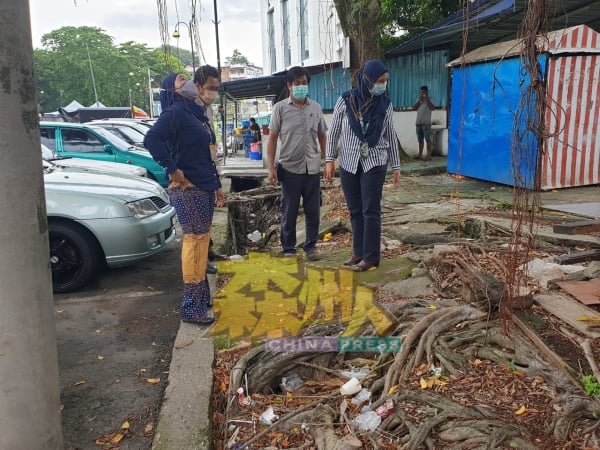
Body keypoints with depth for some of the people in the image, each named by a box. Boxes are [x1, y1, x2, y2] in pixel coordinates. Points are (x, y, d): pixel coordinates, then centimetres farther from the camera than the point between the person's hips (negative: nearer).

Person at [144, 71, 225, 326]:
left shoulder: (197, 114, 19)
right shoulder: (174, 113, -9)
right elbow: (151, 139, -25)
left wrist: (217, 185, 21)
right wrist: (172, 169, -21)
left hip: (205, 188, 9)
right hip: (187, 189, -9)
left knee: (202, 239, 14)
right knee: (194, 240, -8)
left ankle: (203, 296, 27)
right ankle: (191, 308, -2)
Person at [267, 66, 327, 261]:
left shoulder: (316, 108, 7)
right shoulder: (280, 108, -1)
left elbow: (322, 136, 15)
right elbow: (272, 138, -1)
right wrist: (271, 168, -7)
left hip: (313, 169, 3)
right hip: (290, 168, -2)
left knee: (313, 211, 8)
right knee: (289, 212, 5)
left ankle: (311, 246, 22)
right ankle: (288, 249, 17)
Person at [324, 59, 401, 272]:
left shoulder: (385, 104, -1)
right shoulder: (345, 100, -4)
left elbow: (391, 136, 6)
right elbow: (334, 131, 3)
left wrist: (396, 166, 6)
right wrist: (329, 159, -3)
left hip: (374, 163, -1)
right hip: (349, 164, 1)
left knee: (371, 211, -2)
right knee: (355, 211, 8)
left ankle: (371, 257, 4)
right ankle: (359, 253, 18)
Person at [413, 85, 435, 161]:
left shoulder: (429, 99, -2)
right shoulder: (418, 99, 14)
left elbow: (432, 108, -18)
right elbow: (414, 108, 2)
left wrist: (426, 99, -18)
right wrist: (419, 100, -7)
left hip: (426, 123, -6)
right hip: (418, 122, 6)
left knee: (428, 139, -6)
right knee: (420, 139, 9)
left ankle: (428, 155, -6)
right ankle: (420, 155, 13)